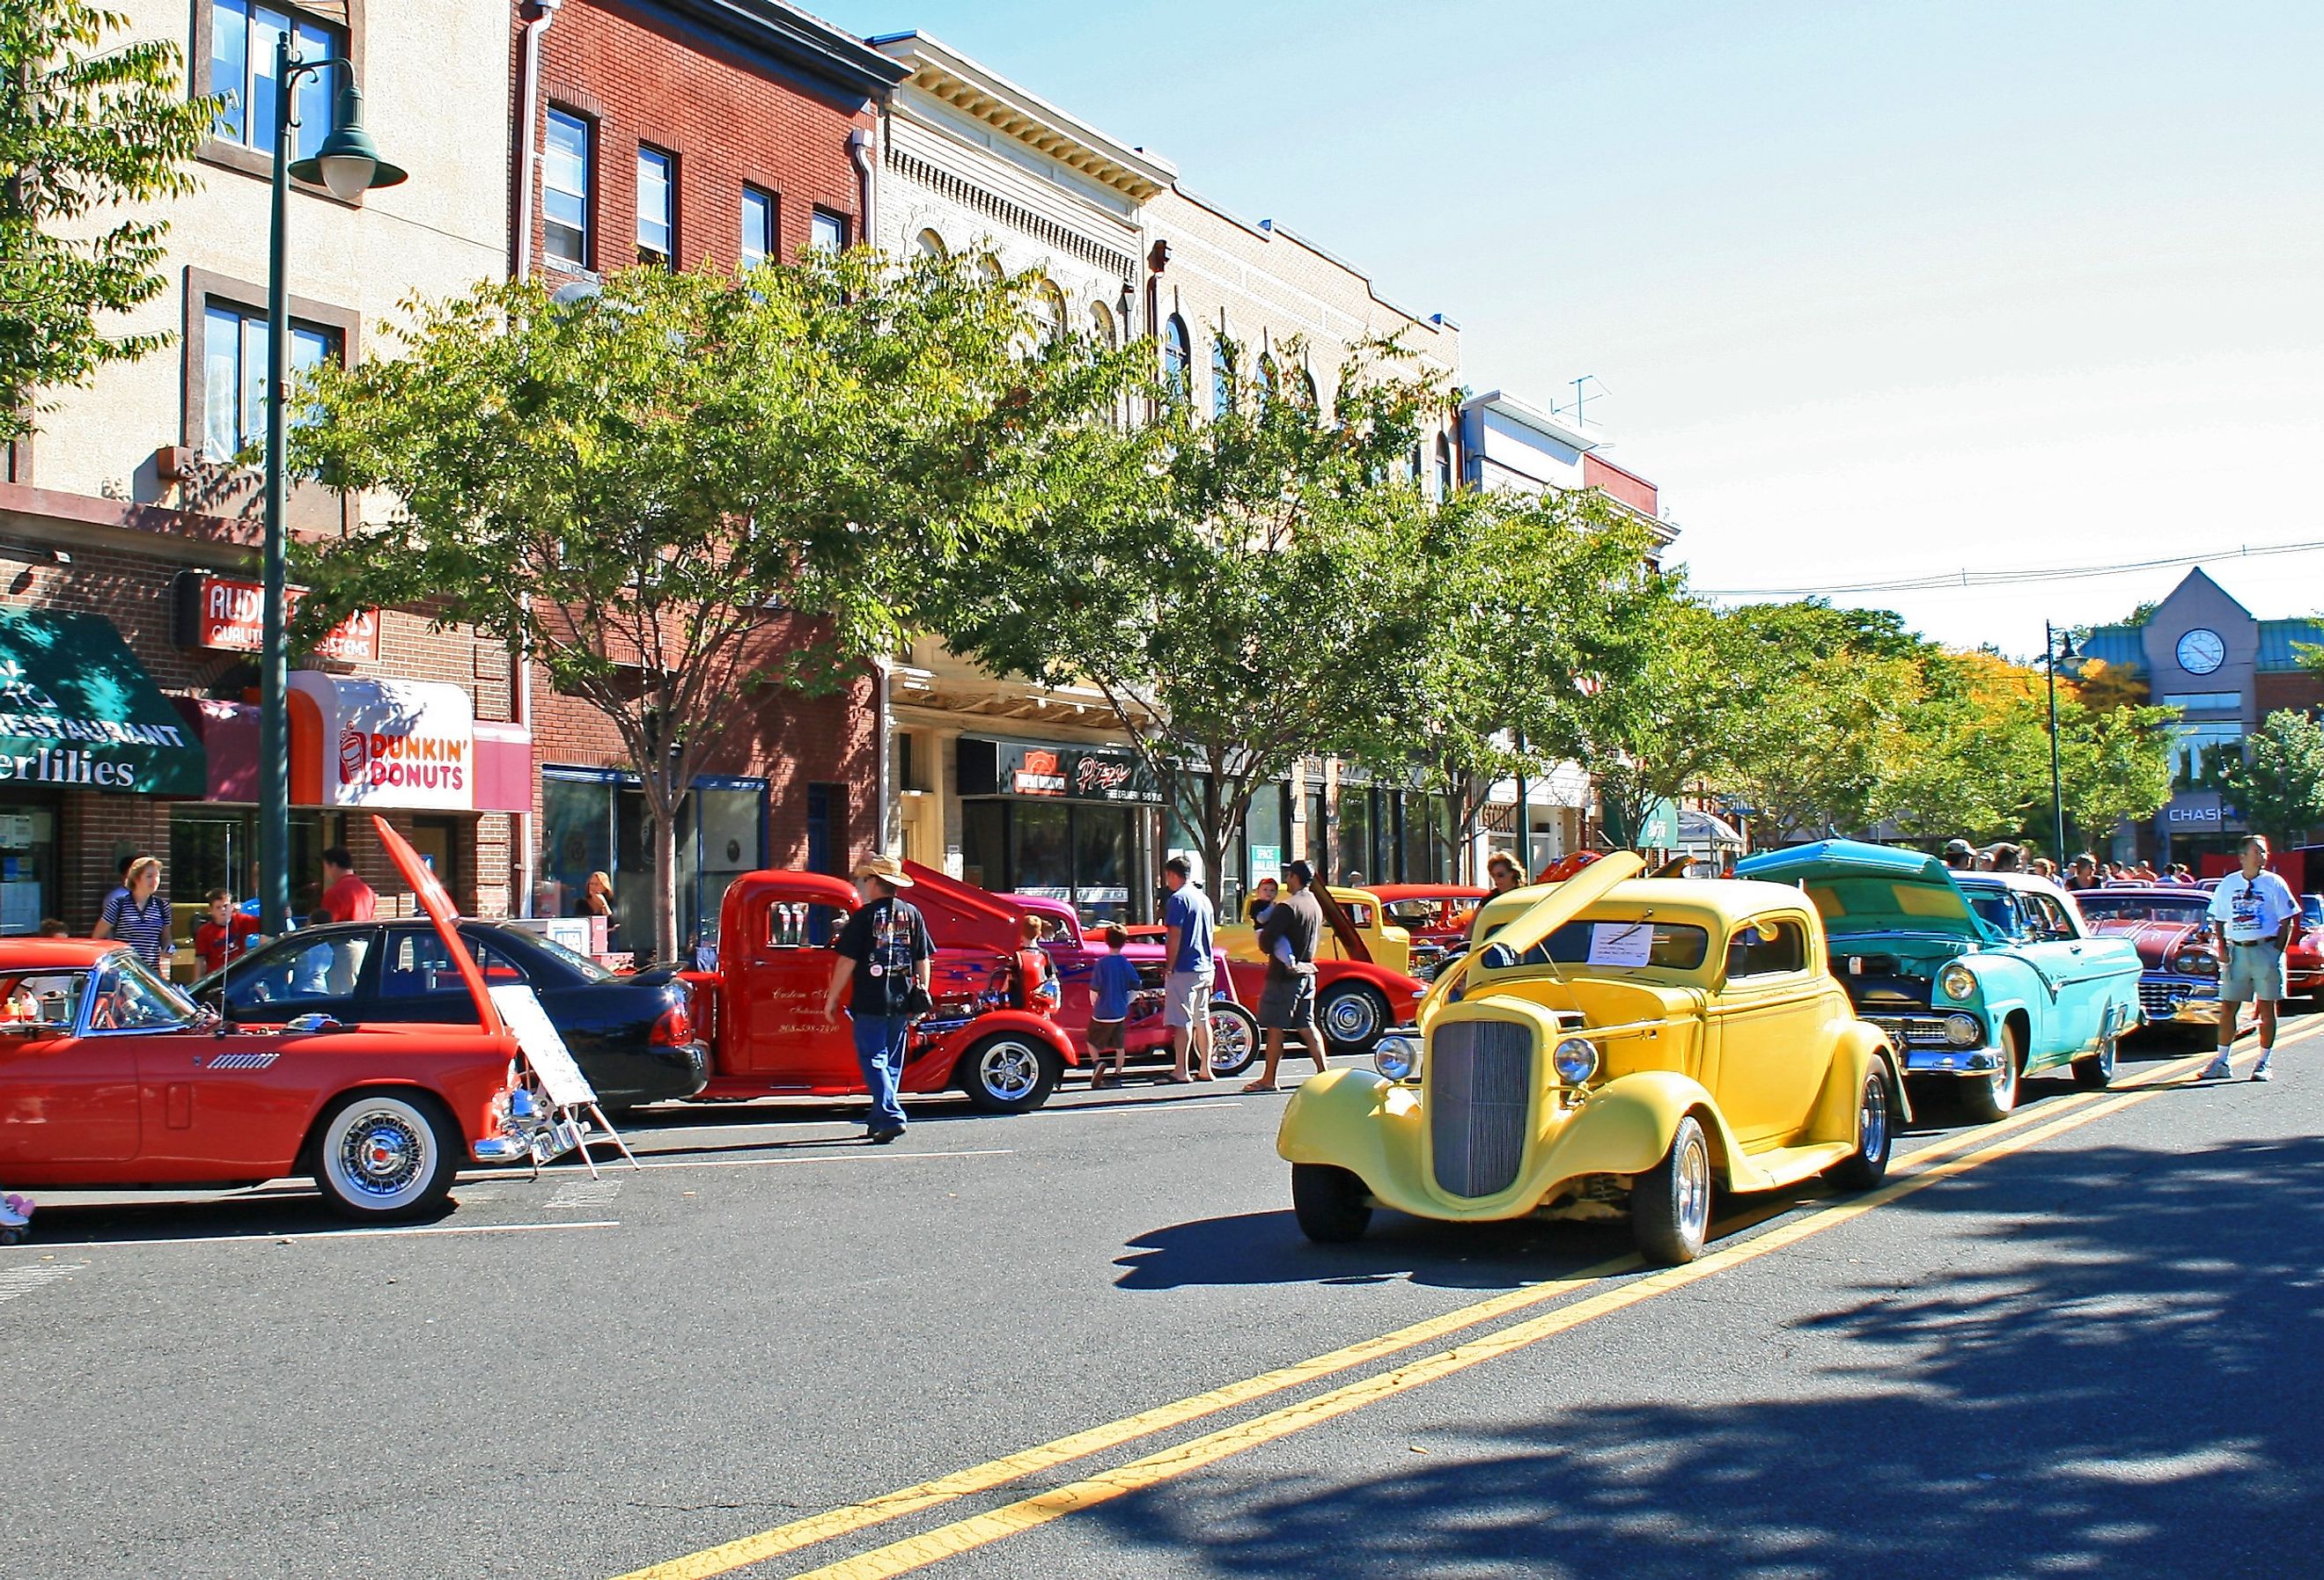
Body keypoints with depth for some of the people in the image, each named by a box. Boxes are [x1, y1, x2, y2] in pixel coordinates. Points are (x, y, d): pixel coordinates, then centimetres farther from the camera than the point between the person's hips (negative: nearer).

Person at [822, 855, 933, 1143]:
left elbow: (847, 960, -9)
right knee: (892, 1063, 14)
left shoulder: (865, 915, -7)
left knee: (872, 1060, -2)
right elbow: (924, 959, 8)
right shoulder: (911, 914, 7)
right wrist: (923, 994, 16)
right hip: (902, 1002, 5)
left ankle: (891, 1117, -17)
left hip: (870, 1002, -5)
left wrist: (832, 998, -2)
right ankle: (879, 1122, 21)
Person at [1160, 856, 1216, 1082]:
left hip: (1184, 969, -9)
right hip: (1206, 967, 9)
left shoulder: (1178, 898, -11)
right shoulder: (1204, 898, 15)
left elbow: (1174, 937, -17)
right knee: (1202, 1018, 12)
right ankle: (1205, 1069, 15)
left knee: (1182, 1021, -7)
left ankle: (1181, 1071, -8)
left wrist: (1168, 967, -13)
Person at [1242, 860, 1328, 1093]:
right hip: (1307, 971, 8)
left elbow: (1267, 939, -19)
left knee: (1275, 1027, -2)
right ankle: (1324, 1070, 8)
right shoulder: (1315, 906, 11)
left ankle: (1268, 1080, 1)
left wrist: (1267, 948, 2)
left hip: (1284, 975, -8)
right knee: (1306, 1026, 12)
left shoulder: (1287, 907, -16)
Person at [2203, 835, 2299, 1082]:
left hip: (2266, 949, -2)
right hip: (2236, 950, 2)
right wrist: (2222, 949, 1)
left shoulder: (2274, 883, 0)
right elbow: (2218, 920, 13)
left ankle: (2264, 1064, 10)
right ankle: (2222, 1062, 9)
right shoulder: (2227, 884, 7)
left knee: (2266, 1008, 2)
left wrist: (2276, 952, -8)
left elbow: (2287, 921, 0)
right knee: (2227, 1007, 2)